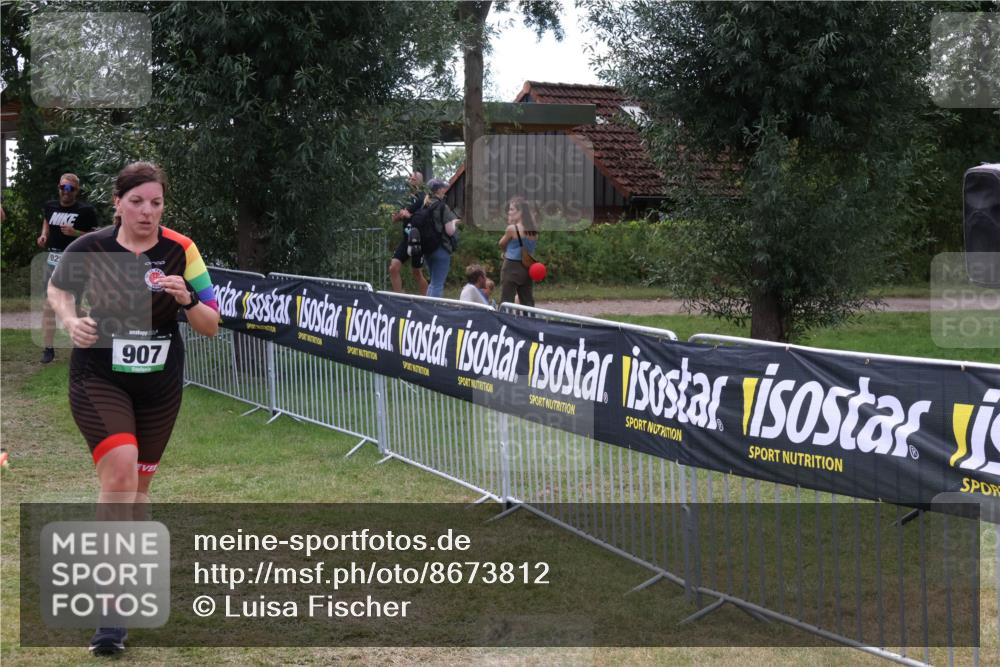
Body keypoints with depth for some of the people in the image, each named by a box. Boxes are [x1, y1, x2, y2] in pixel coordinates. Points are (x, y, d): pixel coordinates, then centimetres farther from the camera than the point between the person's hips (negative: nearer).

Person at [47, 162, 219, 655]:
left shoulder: (180, 251, -5)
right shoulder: (88, 249, -7)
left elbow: (211, 326, -3)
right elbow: (58, 289, 14)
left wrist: (187, 299, -22)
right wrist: (71, 319, -7)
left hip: (160, 385, 3)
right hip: (99, 379, -3)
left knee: (138, 484, 13)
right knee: (119, 469, -22)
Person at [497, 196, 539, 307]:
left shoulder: (512, 229, -14)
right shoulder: (534, 230, 3)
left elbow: (501, 244, 0)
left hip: (512, 268, -6)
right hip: (527, 268, 6)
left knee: (506, 302, -2)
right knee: (528, 303, 11)